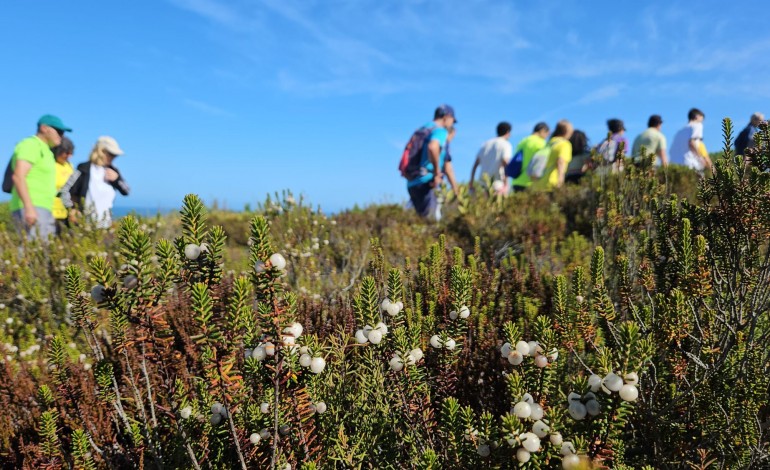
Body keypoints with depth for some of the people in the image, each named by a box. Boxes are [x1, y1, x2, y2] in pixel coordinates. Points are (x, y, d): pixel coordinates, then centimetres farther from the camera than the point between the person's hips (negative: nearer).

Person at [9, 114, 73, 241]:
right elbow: (18, 176, -17)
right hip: (30, 209, -10)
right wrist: (29, 207, -26)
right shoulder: (31, 145, -5)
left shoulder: (44, 150, 24)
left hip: (42, 211, 10)